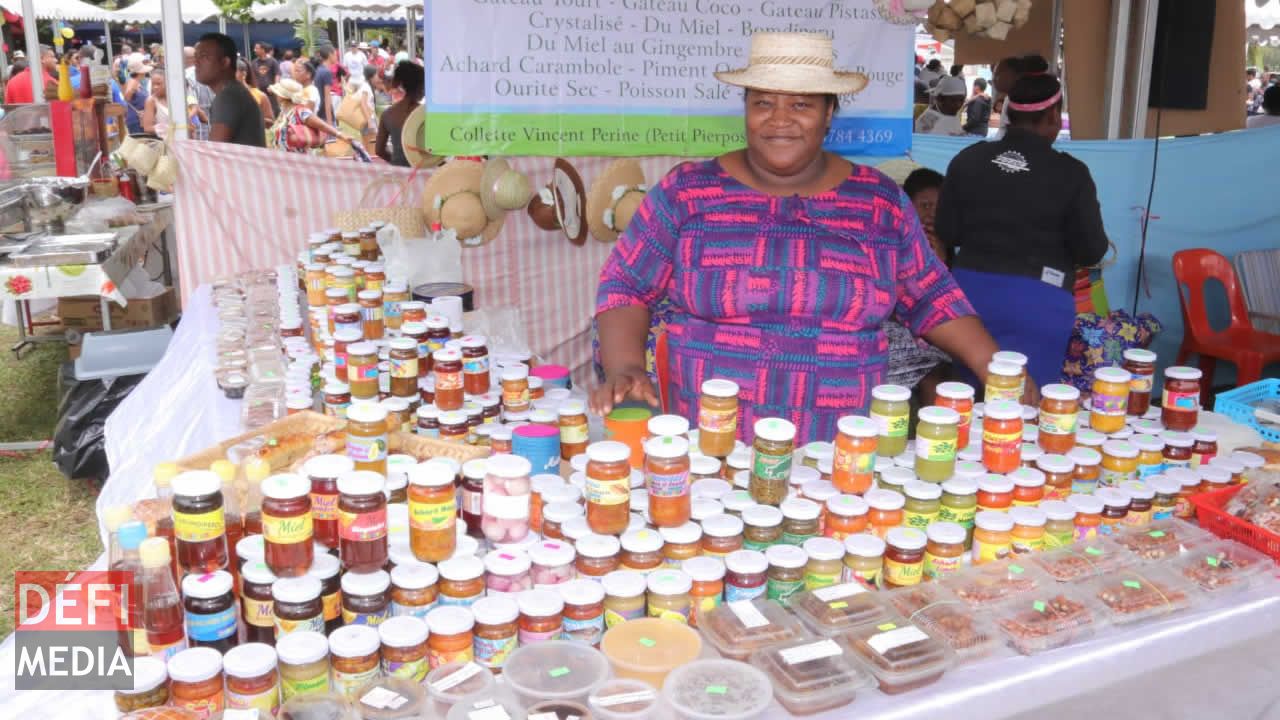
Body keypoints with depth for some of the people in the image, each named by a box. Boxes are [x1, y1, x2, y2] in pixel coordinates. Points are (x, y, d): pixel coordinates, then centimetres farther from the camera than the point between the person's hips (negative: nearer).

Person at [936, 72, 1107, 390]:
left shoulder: (967, 159, 0)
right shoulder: (1070, 173, -8)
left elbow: (947, 233, 5)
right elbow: (1091, 251, -4)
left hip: (972, 290, 4)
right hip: (1038, 301, -3)